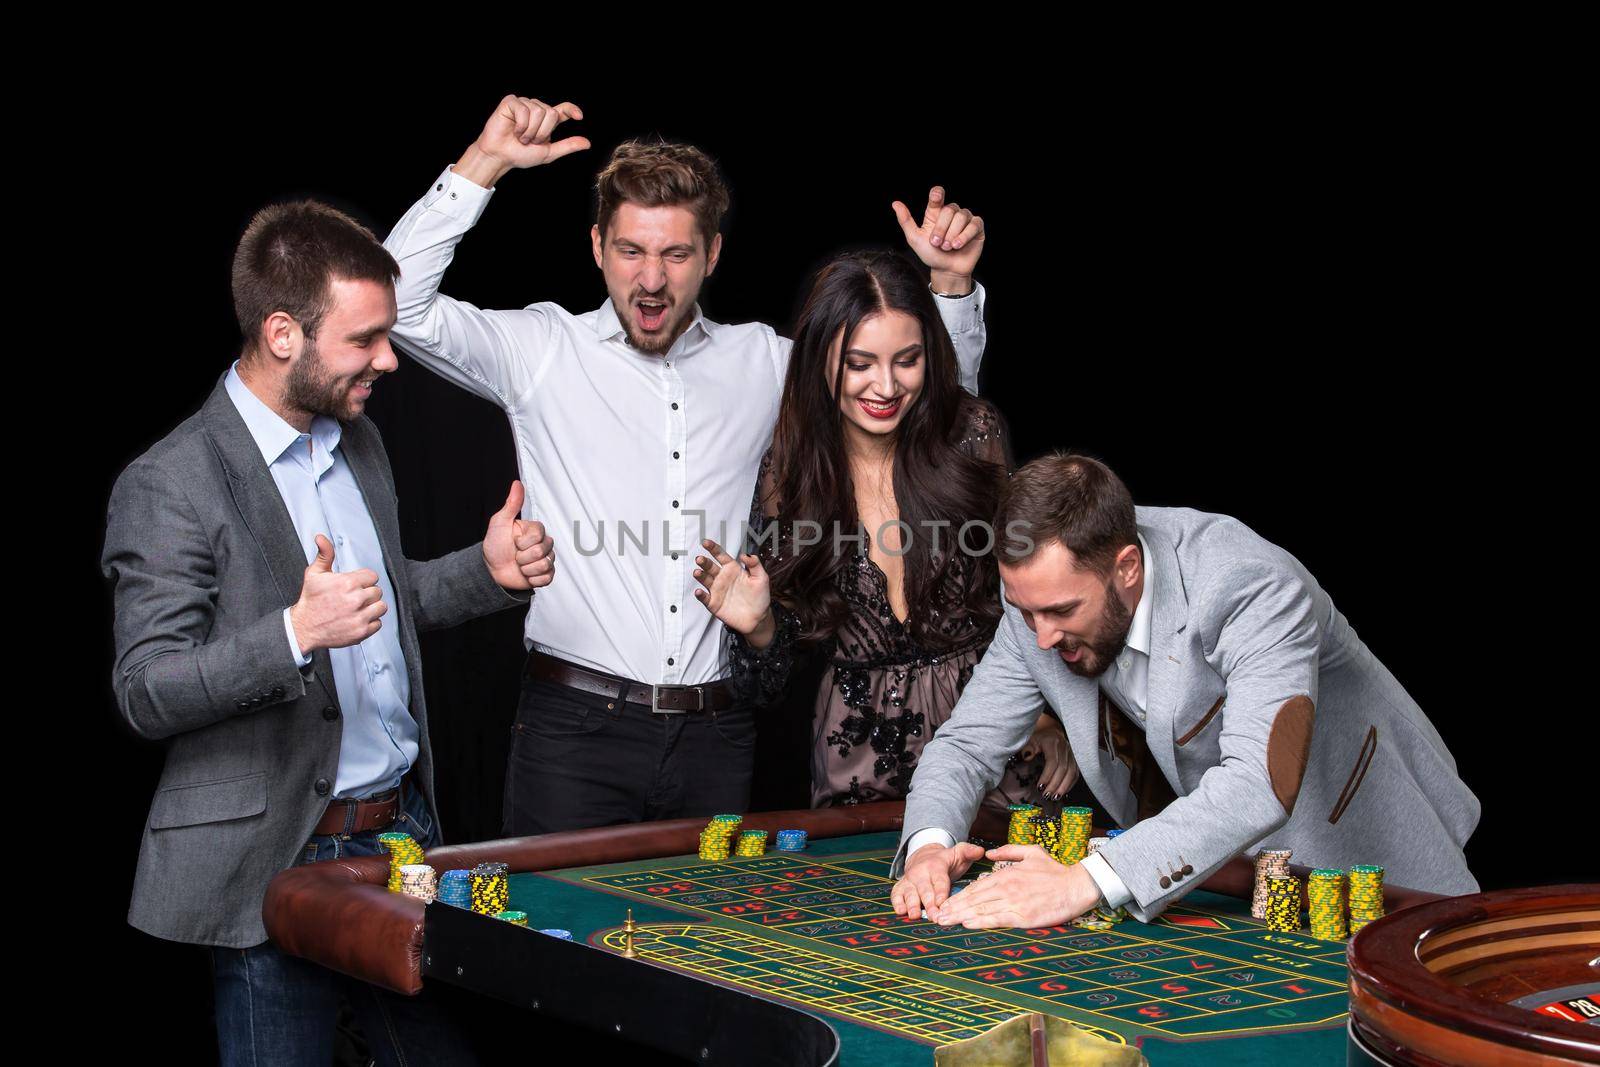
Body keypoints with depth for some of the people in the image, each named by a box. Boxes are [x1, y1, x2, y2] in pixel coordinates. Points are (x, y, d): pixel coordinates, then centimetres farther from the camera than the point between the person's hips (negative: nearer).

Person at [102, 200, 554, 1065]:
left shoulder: (357, 441, 10)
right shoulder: (169, 486, -15)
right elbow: (145, 697, -17)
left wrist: (487, 571, 5)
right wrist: (298, 634, -31)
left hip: (405, 830, 7)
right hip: (280, 863, -7)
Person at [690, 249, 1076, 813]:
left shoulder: (973, 434, -7)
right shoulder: (783, 475, -5)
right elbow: (768, 684, 1)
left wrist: (1050, 718, -2)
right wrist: (758, 629, -20)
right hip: (860, 761, 1)